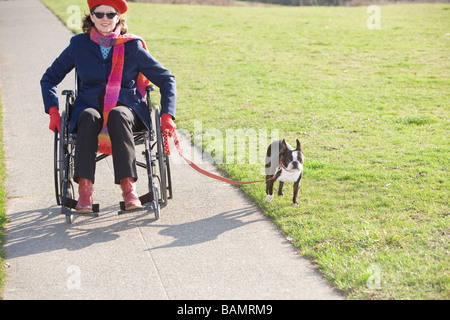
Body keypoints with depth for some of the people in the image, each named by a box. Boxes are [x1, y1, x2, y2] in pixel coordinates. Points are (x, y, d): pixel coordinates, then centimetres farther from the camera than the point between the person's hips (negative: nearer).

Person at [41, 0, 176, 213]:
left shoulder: (132, 46, 3)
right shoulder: (79, 44, 7)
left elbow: (166, 79, 8)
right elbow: (49, 79, 16)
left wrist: (167, 116, -4)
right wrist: (53, 112, 1)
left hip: (126, 107, -1)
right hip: (89, 106, 1)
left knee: (117, 115, -38)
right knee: (89, 117, -36)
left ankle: (128, 186, -44)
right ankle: (84, 189, -42)